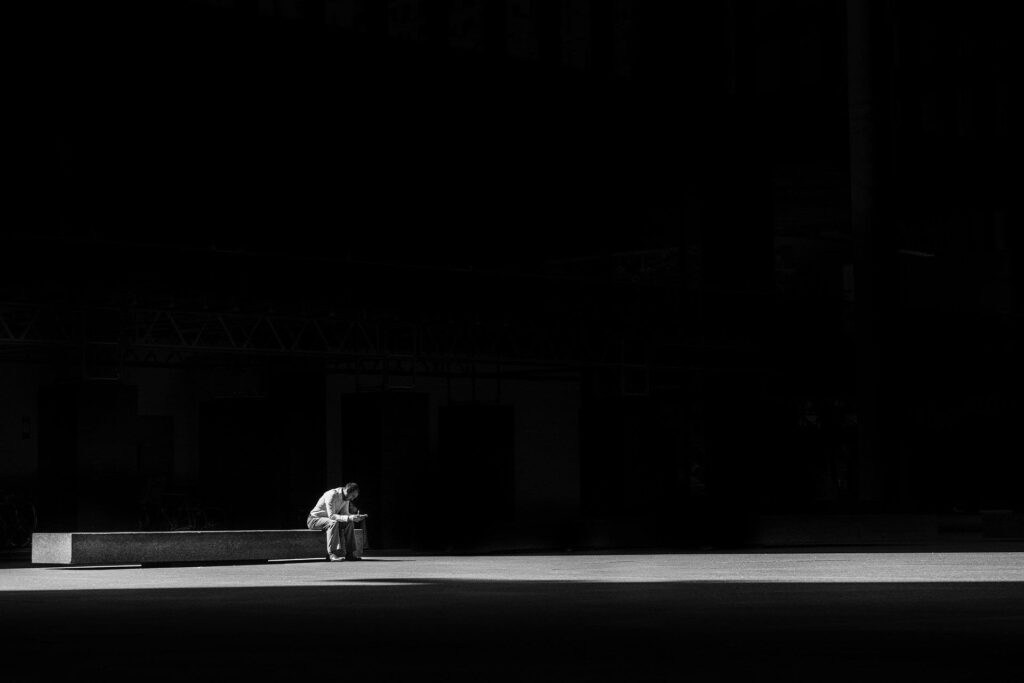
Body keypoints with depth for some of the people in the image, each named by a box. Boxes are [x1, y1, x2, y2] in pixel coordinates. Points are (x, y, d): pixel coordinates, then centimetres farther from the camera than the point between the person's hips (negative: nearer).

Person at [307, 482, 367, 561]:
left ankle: (350, 553, -11)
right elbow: (331, 515, -32)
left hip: (328, 520, 8)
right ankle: (332, 554, -37)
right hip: (314, 519, -8)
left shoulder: (346, 498, 0)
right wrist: (348, 518, -41)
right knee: (333, 523, -36)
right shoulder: (332, 495, -26)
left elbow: (344, 514, 4)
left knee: (349, 523, -12)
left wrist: (356, 517, -15)